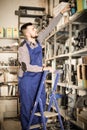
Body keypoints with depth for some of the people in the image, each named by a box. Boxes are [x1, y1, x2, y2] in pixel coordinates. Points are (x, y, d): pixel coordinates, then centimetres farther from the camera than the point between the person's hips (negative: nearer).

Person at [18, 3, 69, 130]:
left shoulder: (38, 39, -2)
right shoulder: (23, 47, -20)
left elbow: (50, 27, 4)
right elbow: (26, 67, -22)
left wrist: (61, 13, 7)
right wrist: (43, 68, -21)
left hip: (38, 76, 7)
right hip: (27, 78, -6)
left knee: (41, 102, 11)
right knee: (27, 105, 4)